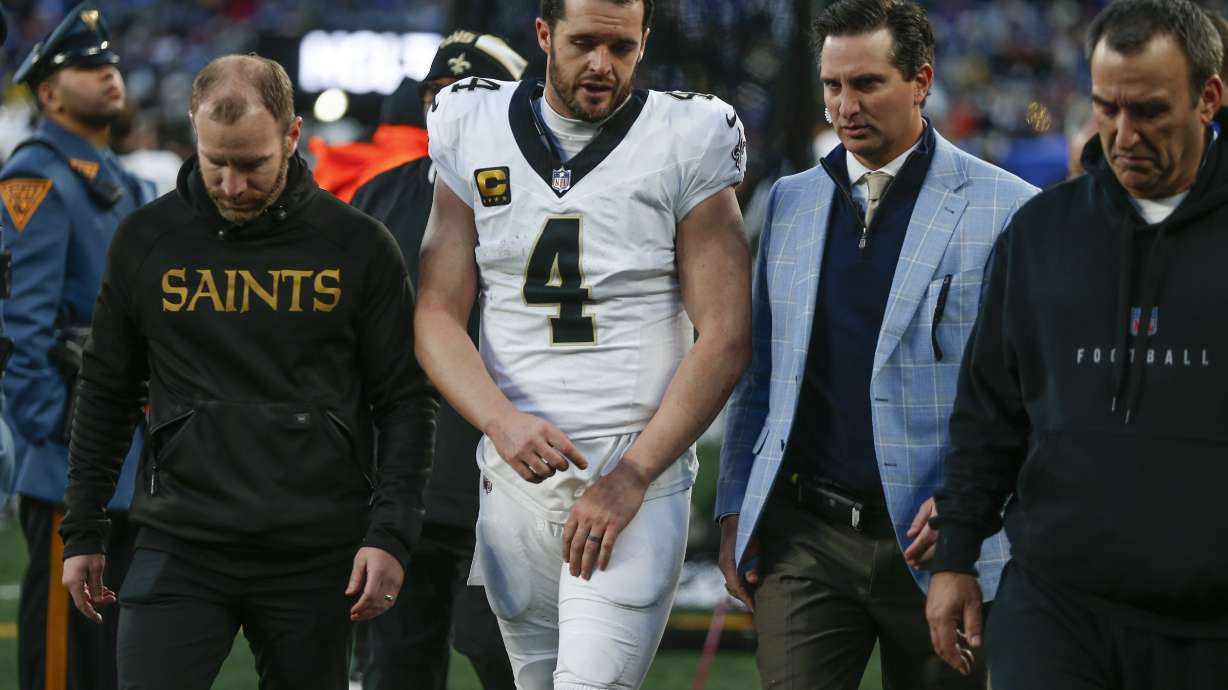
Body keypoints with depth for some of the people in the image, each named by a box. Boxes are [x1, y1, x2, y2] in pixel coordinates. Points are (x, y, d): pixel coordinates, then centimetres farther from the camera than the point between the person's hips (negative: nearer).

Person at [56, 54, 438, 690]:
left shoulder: (357, 247, 1)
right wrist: (83, 531, 12)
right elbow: (105, 394, 14)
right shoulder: (146, 242, 5)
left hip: (316, 558, 0)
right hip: (179, 549, 0)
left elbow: (405, 400, 4)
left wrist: (390, 536, -6)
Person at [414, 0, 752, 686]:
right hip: (515, 476, 4)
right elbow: (438, 317, 5)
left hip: (637, 481, -4)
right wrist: (503, 422, -15)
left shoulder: (686, 145, -2)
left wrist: (631, 477, -13)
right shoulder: (475, 134, 7)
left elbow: (724, 338, -5)